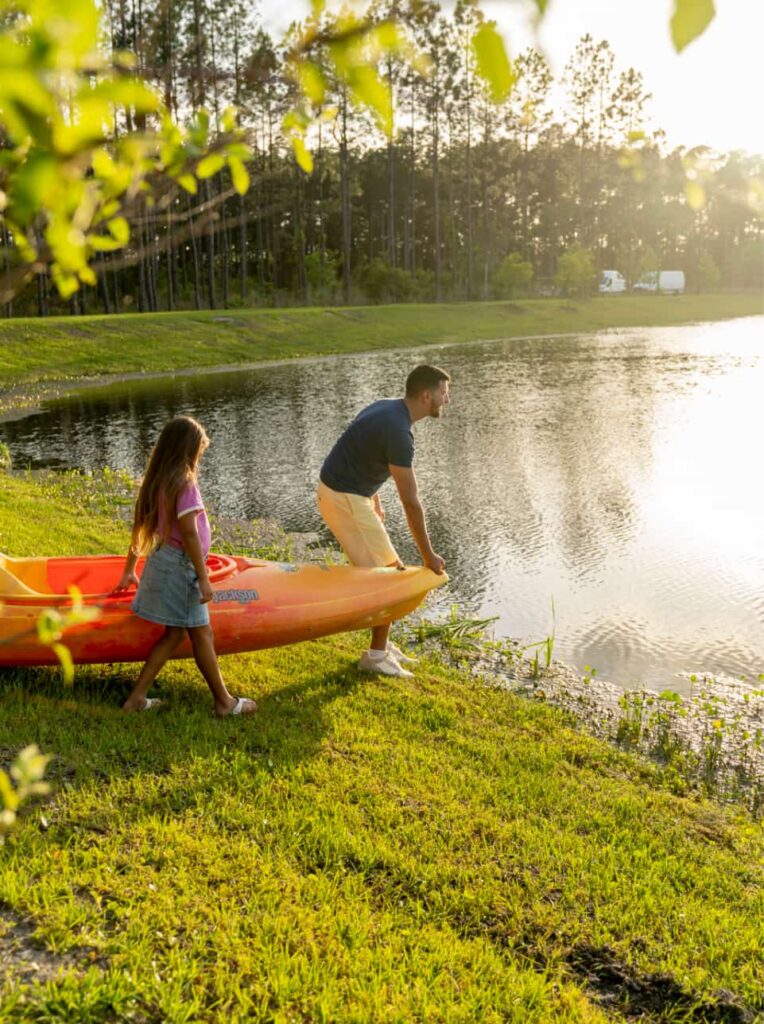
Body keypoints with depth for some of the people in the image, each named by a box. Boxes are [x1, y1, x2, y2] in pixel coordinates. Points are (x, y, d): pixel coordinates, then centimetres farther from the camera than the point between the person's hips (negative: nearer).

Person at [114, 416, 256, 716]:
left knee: (173, 633, 15)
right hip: (181, 566, -8)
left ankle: (137, 698, 18)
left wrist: (130, 570, 22)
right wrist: (203, 578, -19)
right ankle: (224, 702, 16)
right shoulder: (184, 483, -18)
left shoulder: (158, 480, 8)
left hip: (164, 560, 9)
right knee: (201, 634, 3)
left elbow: (140, 527, 14)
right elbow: (189, 534, -22)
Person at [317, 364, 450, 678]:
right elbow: (410, 502, -21)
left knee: (392, 569, 14)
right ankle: (376, 655, 7)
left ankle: (383, 644, 23)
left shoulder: (387, 407, 6)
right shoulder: (398, 431, -24)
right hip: (344, 499, -10)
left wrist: (374, 503, 20)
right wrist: (428, 555, -14)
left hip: (346, 491, 10)